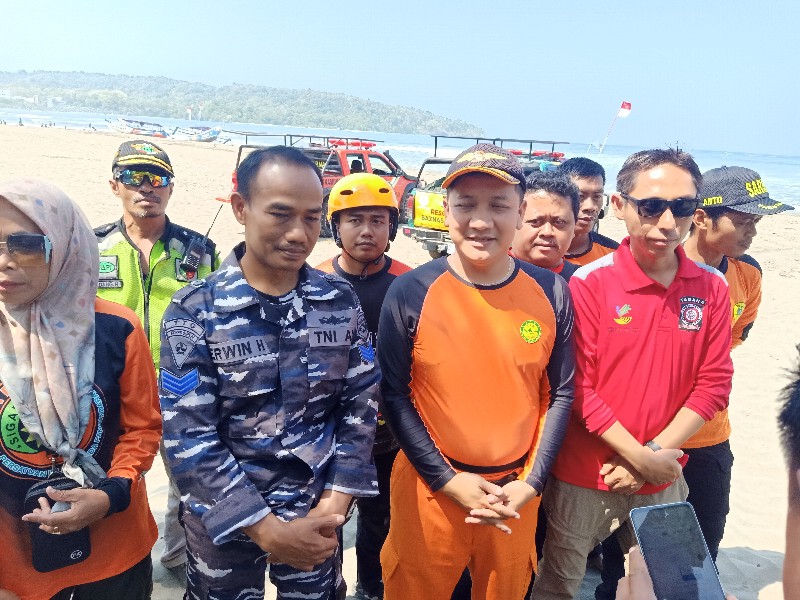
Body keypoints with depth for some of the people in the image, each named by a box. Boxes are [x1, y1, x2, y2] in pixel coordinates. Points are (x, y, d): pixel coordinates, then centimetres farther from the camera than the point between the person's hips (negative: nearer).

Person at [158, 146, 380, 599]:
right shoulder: (195, 310, -13)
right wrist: (268, 529, -18)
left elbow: (361, 405, -2)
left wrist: (333, 506, -10)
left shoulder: (341, 301, -5)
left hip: (316, 516, 2)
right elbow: (189, 436, -16)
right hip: (223, 523, -2)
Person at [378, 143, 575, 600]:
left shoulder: (551, 293, -6)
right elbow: (394, 394, -8)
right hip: (428, 488, -2)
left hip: (516, 492, 2)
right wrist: (446, 479, -12)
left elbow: (560, 394, 1)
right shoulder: (409, 293, -13)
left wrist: (531, 482, -6)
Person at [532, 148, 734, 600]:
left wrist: (656, 453, -11)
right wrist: (640, 456, -15)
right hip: (584, 479, -3)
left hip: (664, 480, 4)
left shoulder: (712, 288, -2)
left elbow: (713, 384, -2)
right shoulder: (589, 283, -14)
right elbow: (577, 387, -15)